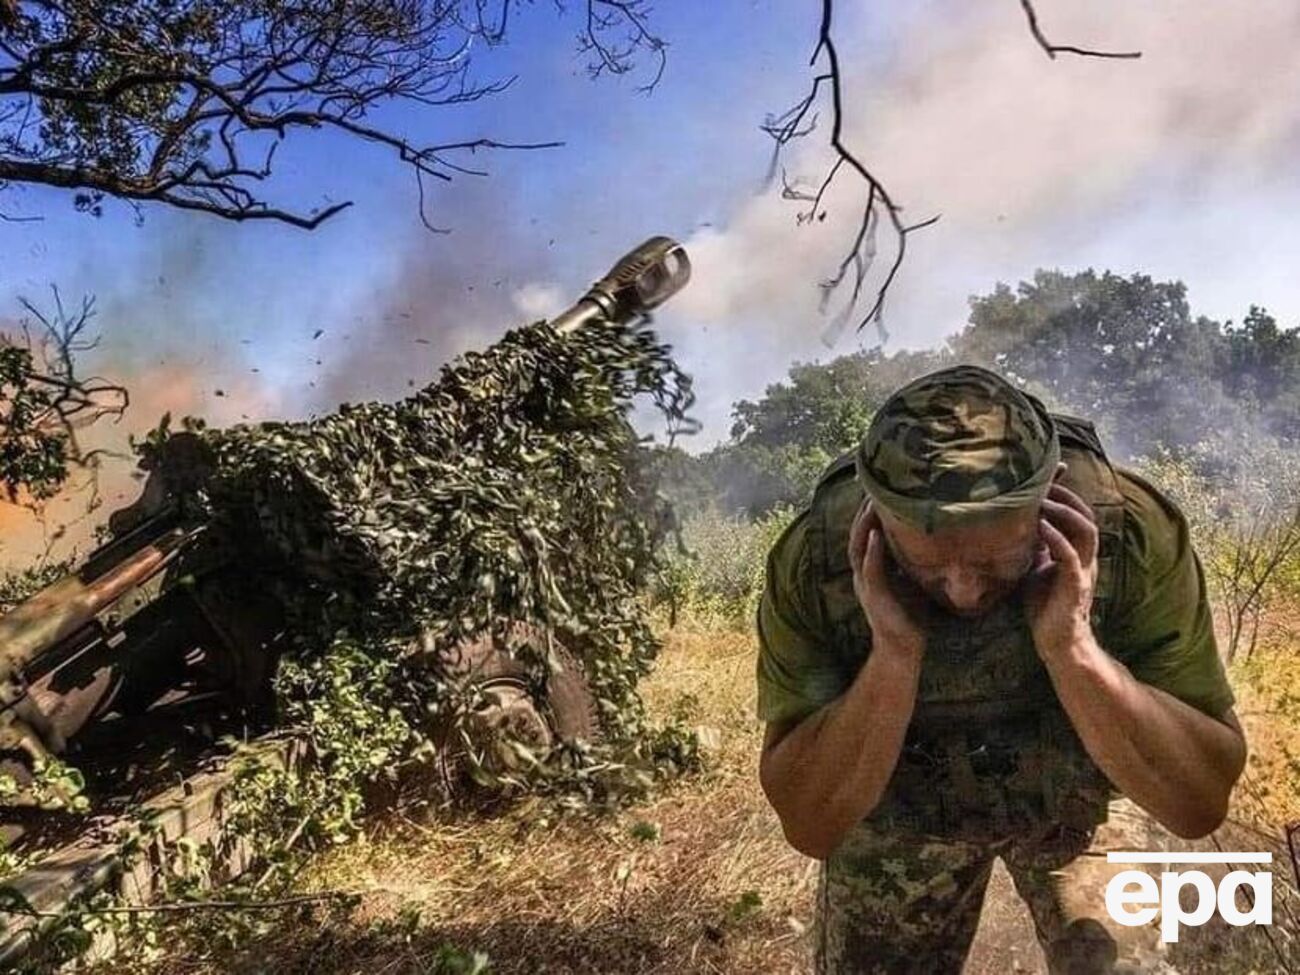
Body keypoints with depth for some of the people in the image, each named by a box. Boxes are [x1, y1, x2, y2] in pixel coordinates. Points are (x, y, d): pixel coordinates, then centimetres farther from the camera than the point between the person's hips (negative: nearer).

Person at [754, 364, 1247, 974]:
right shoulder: (812, 564, -31)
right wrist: (894, 653, -41)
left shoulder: (1135, 536, -30)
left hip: (1077, 803, 0)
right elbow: (809, 827, -26)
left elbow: (1200, 804, -25)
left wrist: (1072, 647, -41)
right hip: (899, 815, 0)